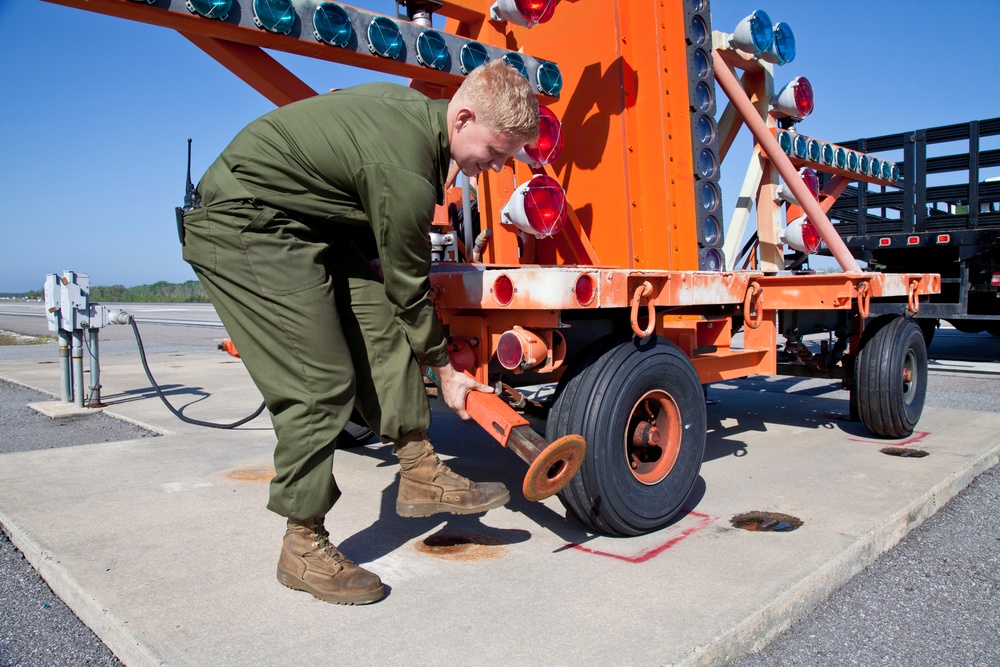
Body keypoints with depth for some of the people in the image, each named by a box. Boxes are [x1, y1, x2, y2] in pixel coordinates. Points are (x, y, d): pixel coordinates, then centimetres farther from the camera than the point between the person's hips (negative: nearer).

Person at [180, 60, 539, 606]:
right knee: (321, 383, -14)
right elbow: (409, 288, -16)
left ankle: (420, 475, 7)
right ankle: (303, 546, -1)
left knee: (382, 323, 1)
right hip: (244, 231, -10)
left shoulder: (412, 105, 3)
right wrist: (446, 371, -1)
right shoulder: (404, 171, -26)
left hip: (304, 219, 10)